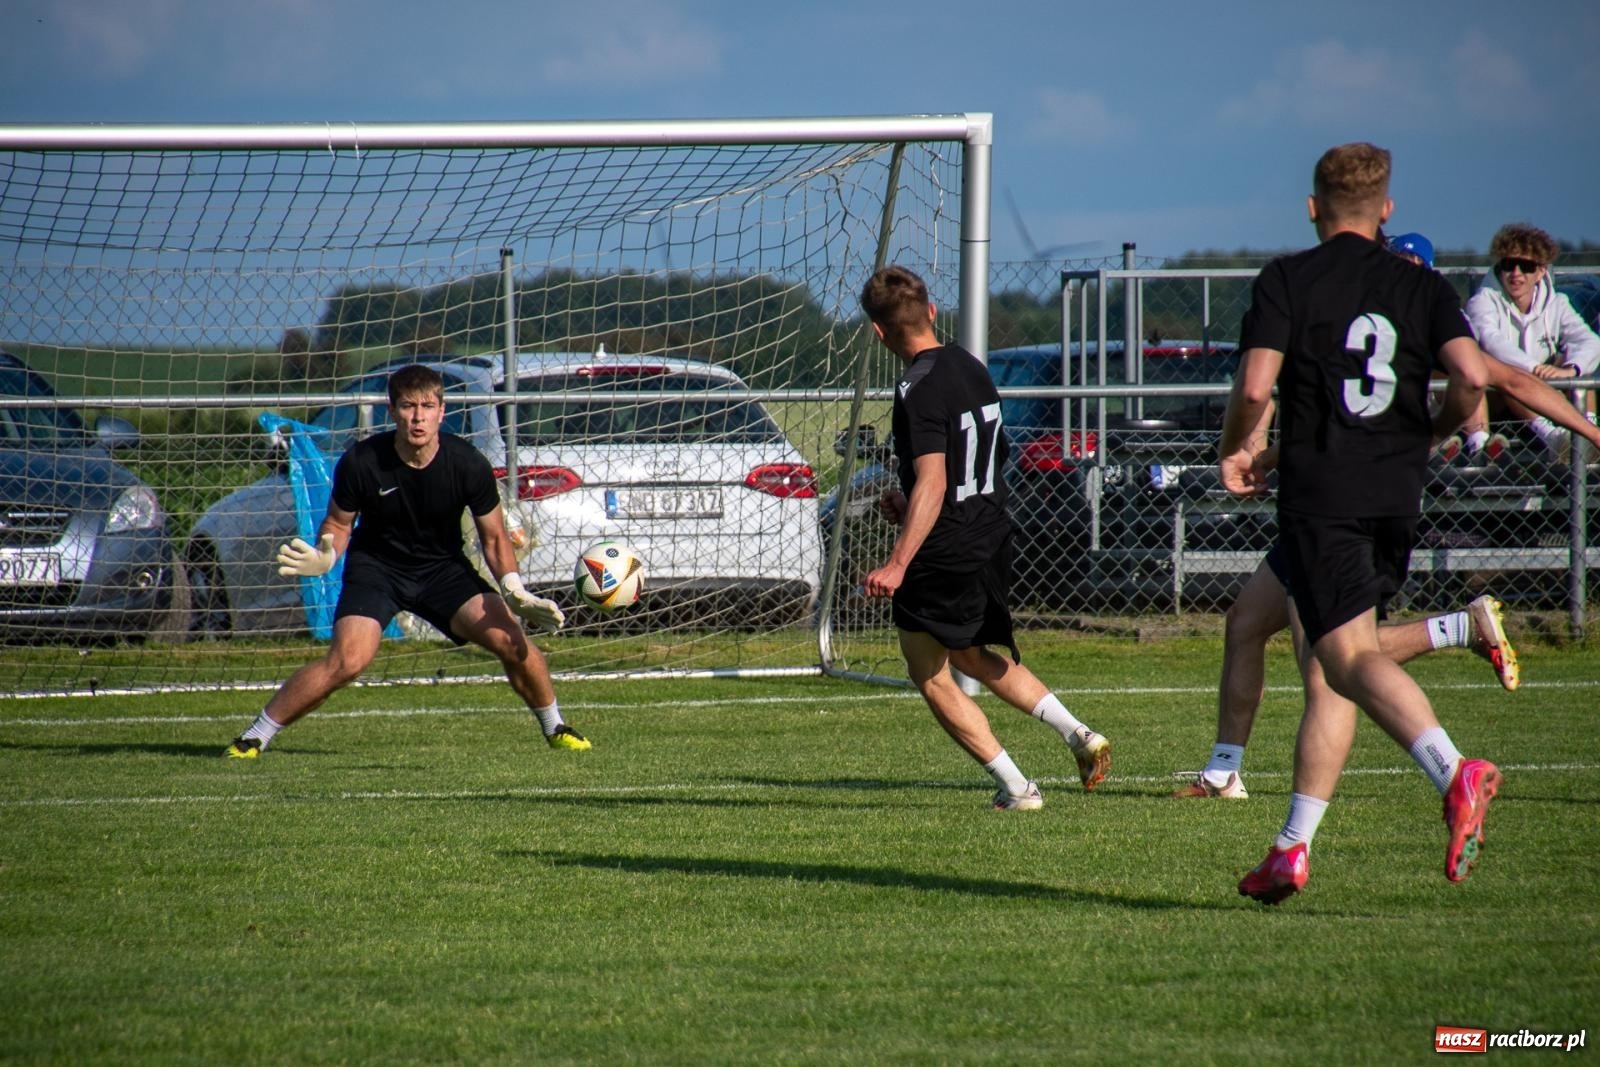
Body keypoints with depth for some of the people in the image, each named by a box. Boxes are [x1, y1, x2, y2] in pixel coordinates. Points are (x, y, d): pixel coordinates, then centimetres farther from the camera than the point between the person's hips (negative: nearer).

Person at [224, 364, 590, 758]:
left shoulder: (468, 465, -16)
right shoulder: (360, 463, -20)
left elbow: (493, 536, -3)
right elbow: (339, 523, -4)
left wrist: (513, 587, -19)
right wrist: (324, 558, -26)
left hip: (444, 567, 2)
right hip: (376, 566, -2)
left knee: (511, 639, -15)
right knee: (348, 661, -24)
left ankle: (555, 728, 12)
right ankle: (254, 736, -11)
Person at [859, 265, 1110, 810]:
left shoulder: (919, 389, -20)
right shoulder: (971, 367, 8)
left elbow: (932, 483, -28)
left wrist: (896, 564, -31)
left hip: (944, 554, -9)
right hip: (991, 540, 9)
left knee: (930, 674, 7)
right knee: (971, 656, 26)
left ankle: (1014, 786, 2)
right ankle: (1077, 733, 13)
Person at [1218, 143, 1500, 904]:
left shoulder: (1288, 281, -1)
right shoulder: (1422, 288, 8)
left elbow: (1254, 388, -12)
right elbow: (1472, 376, -6)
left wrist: (1235, 451, 8)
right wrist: (1432, 434, 14)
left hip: (1318, 493, -5)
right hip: (1397, 498, 5)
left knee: (1350, 656, -14)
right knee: (1324, 669, 14)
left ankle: (1453, 770, -40)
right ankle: (1293, 847, 14)